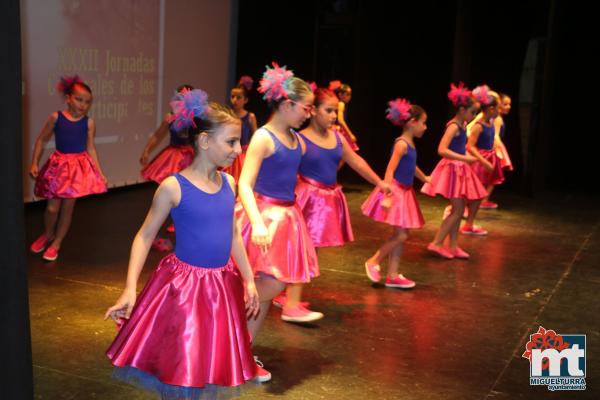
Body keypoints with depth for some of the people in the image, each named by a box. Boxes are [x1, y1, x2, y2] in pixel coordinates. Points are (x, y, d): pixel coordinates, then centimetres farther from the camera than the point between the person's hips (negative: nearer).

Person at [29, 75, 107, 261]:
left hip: (80, 166, 0)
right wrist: (34, 163, -1)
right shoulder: (56, 117, -3)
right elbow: (41, 140, 5)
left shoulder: (88, 123, -2)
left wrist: (99, 172, 0)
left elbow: (91, 148, 3)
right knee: (52, 207, -2)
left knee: (67, 207, 5)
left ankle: (56, 243, 23)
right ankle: (47, 235, 29)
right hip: (59, 164, 0)